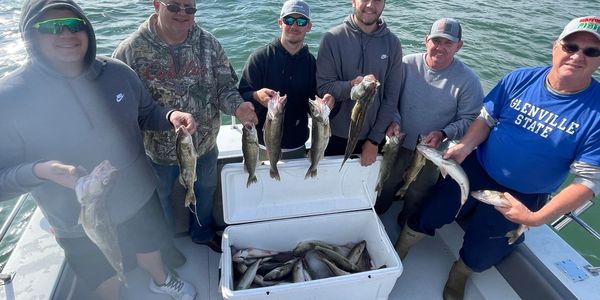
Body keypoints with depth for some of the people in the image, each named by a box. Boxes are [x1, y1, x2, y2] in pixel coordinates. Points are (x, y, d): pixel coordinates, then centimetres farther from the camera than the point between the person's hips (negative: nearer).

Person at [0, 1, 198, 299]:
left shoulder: (117, 72, -12)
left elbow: (147, 114, 3)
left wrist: (170, 116, -19)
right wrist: (41, 171, -35)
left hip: (139, 198, 4)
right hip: (81, 223, -3)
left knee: (148, 249, 31)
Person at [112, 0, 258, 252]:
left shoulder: (209, 44, -6)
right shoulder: (131, 49, -15)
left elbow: (225, 87, -5)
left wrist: (236, 106, -26)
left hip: (205, 146, 3)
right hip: (158, 151, -2)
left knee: (206, 191, 25)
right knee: (163, 202, 22)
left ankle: (203, 233, 56)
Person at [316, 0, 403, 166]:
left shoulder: (392, 43, -4)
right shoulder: (332, 38, -10)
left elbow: (391, 97, -3)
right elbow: (323, 87, -12)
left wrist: (375, 139, -6)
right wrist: (351, 86, -31)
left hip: (373, 137, 2)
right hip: (335, 136, -1)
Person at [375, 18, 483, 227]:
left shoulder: (468, 80, -16)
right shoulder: (408, 64, -13)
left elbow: (469, 119, -11)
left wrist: (443, 134, -26)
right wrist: (394, 121, -21)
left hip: (433, 152, -1)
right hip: (399, 143, 2)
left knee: (417, 196, 21)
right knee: (387, 185, 24)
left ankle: (406, 225, 51)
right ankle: (375, 217, 53)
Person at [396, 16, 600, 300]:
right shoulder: (519, 79, -11)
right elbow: (486, 118, -2)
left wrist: (537, 218, -26)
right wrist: (465, 145, -22)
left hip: (522, 198, -1)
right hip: (475, 170, 2)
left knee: (479, 253, 16)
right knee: (427, 216, 9)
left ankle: (458, 276, 50)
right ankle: (397, 254, 38)